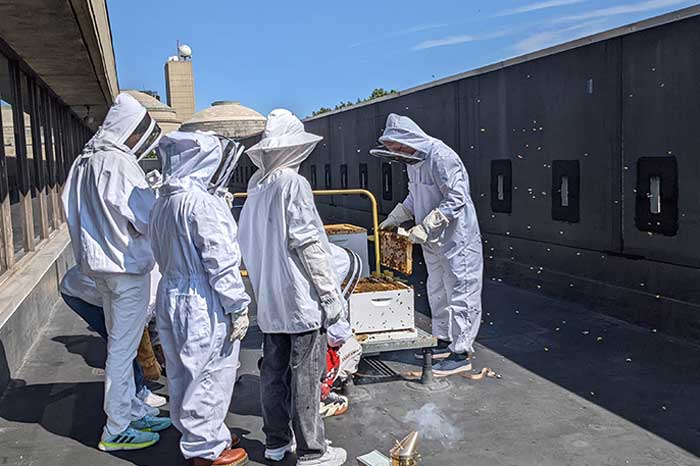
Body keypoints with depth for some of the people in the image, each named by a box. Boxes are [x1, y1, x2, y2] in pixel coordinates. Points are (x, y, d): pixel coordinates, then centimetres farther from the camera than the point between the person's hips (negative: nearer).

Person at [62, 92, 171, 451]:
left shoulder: (84, 161, 11)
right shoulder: (119, 162, -17)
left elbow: (73, 211, 17)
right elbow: (148, 215, -17)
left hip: (98, 264, 9)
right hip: (127, 264, -9)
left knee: (119, 342, 17)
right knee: (123, 346, -1)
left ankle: (133, 412, 30)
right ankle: (117, 429, 9)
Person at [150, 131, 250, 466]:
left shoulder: (162, 203, 9)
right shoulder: (203, 203, -19)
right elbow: (221, 262, -20)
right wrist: (238, 307, -15)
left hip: (170, 295, 10)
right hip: (202, 304, -9)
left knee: (183, 372, 19)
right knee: (209, 374, 3)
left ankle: (196, 436, 36)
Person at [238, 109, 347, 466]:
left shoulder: (256, 186, 8)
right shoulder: (293, 183, -14)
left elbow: (248, 242, 11)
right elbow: (307, 243, -17)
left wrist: (261, 283, 18)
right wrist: (330, 293, -13)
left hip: (268, 297, 8)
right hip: (300, 297, -7)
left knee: (274, 369, 14)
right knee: (305, 375, 1)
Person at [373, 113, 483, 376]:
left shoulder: (441, 157, -22)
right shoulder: (413, 160, 7)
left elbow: (456, 199, -25)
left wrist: (425, 227, -27)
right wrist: (393, 220, 14)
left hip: (456, 240, -10)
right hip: (433, 242, 10)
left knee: (459, 293, -1)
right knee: (437, 293, 18)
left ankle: (460, 354, 7)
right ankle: (445, 342, 32)